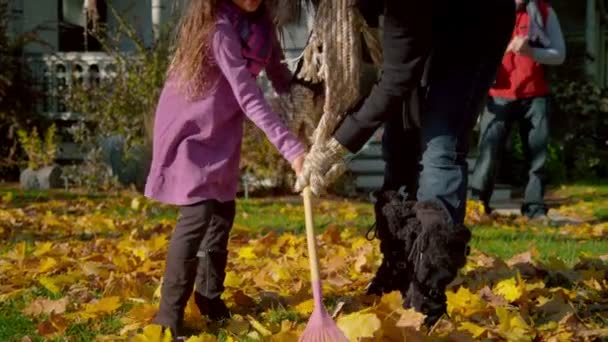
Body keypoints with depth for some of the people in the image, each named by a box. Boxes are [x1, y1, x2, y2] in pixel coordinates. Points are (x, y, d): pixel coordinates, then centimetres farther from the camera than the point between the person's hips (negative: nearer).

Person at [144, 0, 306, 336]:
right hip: (189, 129, -8)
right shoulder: (219, 28, -30)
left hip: (221, 130, 8)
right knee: (198, 214, -16)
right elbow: (249, 99, -36)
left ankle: (209, 298, 30)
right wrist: (292, 148, -41)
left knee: (222, 210, 13)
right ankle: (169, 315, -10)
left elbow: (278, 76, 0)